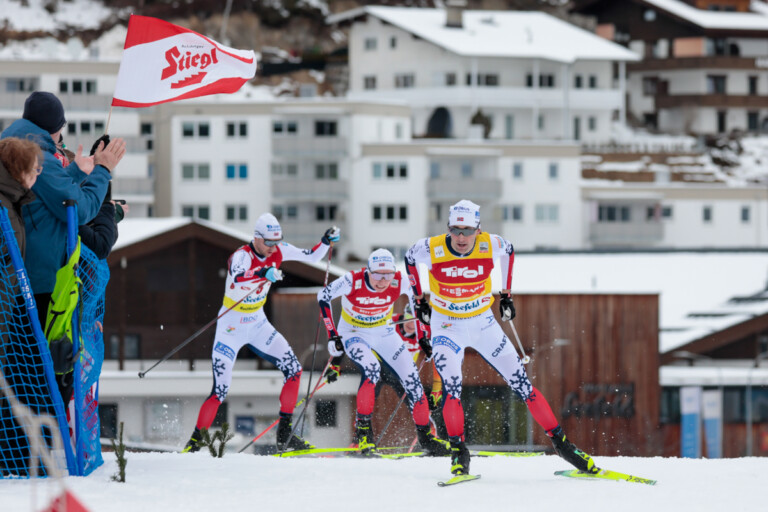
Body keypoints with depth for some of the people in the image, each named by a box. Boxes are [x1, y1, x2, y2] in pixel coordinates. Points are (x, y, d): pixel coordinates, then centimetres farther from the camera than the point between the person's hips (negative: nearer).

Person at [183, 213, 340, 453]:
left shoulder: (278, 251, -6)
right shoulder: (242, 256, -25)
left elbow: (311, 256, 7)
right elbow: (237, 277, -48)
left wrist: (326, 242, -12)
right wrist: (263, 273, -65)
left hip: (257, 324, 6)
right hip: (232, 327, -6)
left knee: (293, 369, -5)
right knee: (220, 390, -12)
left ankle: (284, 435, 4)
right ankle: (195, 441, 2)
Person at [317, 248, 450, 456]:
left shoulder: (398, 283, -21)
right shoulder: (353, 281, -28)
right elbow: (323, 297, -14)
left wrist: (423, 338, 1)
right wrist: (332, 336, -16)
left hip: (384, 334, 3)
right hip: (354, 334, -3)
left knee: (411, 377, -7)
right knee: (372, 368, -32)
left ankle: (424, 435, 8)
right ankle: (363, 428, -19)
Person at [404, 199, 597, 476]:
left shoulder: (491, 246, -18)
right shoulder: (431, 249, -21)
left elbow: (508, 251, 7)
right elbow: (410, 259, 3)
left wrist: (506, 295, 11)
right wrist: (418, 300, 9)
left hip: (483, 324, 1)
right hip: (447, 326, -1)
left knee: (521, 382, -1)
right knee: (451, 386, -23)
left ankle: (560, 442, 6)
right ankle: (458, 451, -12)